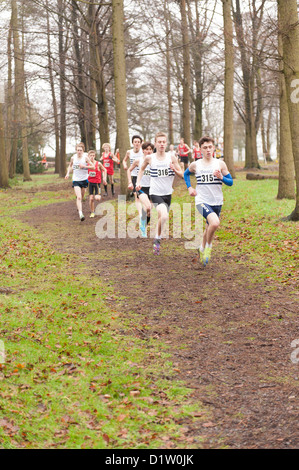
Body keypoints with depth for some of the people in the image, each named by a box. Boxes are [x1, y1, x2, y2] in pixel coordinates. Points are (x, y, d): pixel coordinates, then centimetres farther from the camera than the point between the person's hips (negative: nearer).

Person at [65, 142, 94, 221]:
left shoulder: (85, 157, -8)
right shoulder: (73, 158, -2)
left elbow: (93, 166, -7)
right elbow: (70, 166, 17)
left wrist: (84, 166, -20)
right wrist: (68, 173, 2)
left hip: (84, 179, 1)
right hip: (76, 180, -1)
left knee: (81, 197, 16)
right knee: (78, 197, -16)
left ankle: (79, 207, 48)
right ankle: (80, 214, -25)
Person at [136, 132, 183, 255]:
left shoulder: (171, 158, -3)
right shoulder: (150, 158, -5)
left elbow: (181, 175, 2)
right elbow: (142, 169, 16)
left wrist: (174, 169, -18)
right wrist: (138, 182, 6)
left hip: (167, 194, 3)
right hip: (155, 193, -3)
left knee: (162, 218, 16)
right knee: (164, 216, -27)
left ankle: (156, 239, 41)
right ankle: (157, 239, -7)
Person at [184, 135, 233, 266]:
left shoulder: (220, 164, 0)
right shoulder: (195, 165, -1)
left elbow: (231, 182, 2)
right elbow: (186, 174, 20)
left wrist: (221, 178, -17)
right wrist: (189, 188, 8)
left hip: (216, 202, 3)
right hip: (202, 201, -3)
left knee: (209, 228, 16)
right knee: (215, 222, -28)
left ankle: (202, 248, 45)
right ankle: (208, 246, -3)